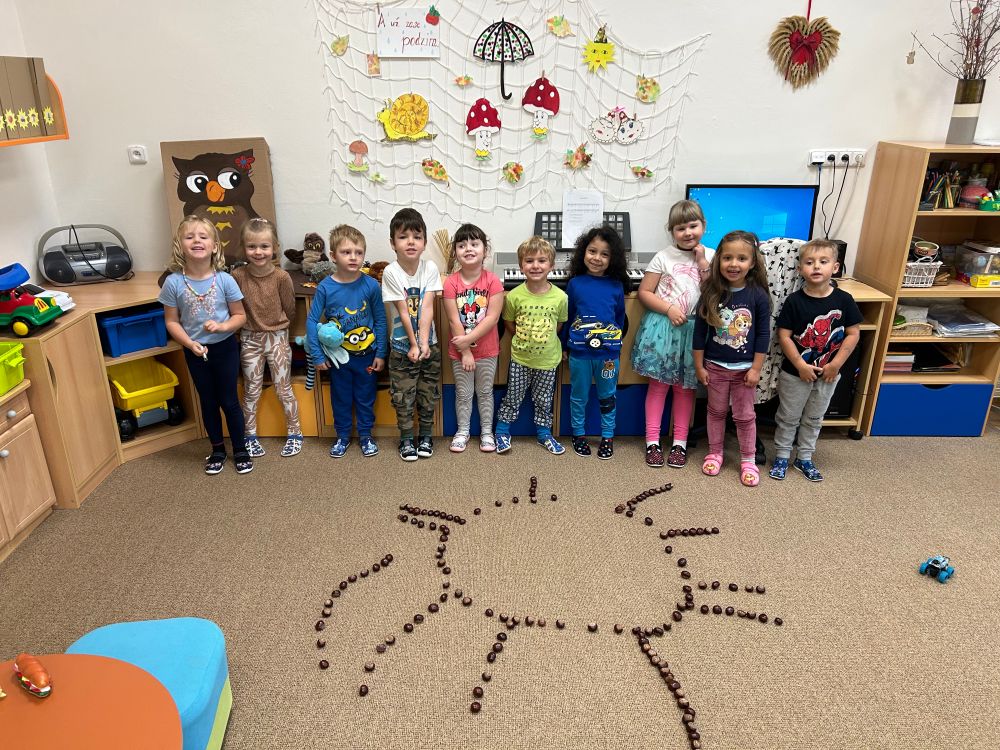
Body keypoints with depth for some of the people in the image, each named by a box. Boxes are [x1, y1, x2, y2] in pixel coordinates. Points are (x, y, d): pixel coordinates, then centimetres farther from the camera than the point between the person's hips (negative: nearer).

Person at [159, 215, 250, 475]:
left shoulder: (224, 280, -14)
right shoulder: (173, 282, -12)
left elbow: (240, 316, -5)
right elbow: (172, 321, -5)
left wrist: (222, 326, -23)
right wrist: (190, 344, -18)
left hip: (225, 348, -1)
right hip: (195, 351, 1)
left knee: (229, 400, 9)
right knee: (208, 402, 15)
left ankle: (240, 449, 26)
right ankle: (217, 449, 33)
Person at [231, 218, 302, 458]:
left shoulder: (281, 277, -14)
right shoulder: (238, 275, -11)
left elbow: (290, 310, -2)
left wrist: (276, 328, 6)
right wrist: (251, 324, 0)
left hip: (277, 337, -1)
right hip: (249, 339, 1)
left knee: (284, 389, 8)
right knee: (251, 391, 12)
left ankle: (294, 433, 22)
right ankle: (250, 436, 26)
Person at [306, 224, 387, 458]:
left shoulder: (371, 285, -12)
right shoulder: (325, 287, -13)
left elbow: (381, 320, -5)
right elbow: (312, 321, -6)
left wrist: (380, 353, -4)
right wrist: (317, 355, -8)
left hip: (367, 354, 0)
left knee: (366, 397, 15)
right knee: (340, 398, 16)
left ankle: (365, 435, 32)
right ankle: (342, 436, 34)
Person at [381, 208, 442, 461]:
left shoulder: (430, 268, -8)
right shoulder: (391, 272, -14)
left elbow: (427, 308, -14)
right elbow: (403, 312, -15)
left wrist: (423, 343, -20)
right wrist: (414, 345, -15)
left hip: (429, 344, 2)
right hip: (402, 346, -2)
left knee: (428, 395, 12)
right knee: (403, 396, 6)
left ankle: (425, 436, 30)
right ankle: (406, 439, 23)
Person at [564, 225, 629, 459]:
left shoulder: (616, 286, -2)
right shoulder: (575, 283, -3)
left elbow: (620, 318, 8)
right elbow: (567, 316, 6)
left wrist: (617, 344, 9)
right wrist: (566, 345, 10)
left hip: (608, 352, 1)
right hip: (579, 352, 0)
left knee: (607, 396, 13)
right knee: (579, 396, 13)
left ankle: (607, 436, 26)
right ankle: (579, 434, 28)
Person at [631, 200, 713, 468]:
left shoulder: (709, 256, 3)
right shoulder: (663, 257, -2)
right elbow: (644, 292, -3)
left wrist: (703, 264, -9)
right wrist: (669, 309, -14)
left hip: (692, 330, 2)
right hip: (662, 327, -2)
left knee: (685, 387, 9)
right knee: (658, 385, 3)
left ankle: (679, 442, 18)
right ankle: (652, 442, 10)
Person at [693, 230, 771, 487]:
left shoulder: (759, 296, -12)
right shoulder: (711, 293, -10)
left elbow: (763, 335, -6)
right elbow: (700, 331, -4)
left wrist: (756, 368, -8)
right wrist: (699, 366, -3)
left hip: (744, 367, -1)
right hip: (715, 366, 1)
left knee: (744, 415, 11)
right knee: (716, 411, 16)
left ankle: (748, 460, 26)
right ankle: (715, 453, 33)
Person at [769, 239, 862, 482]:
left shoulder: (844, 300, -8)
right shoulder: (795, 301, -13)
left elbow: (853, 333, -5)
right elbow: (784, 336, -13)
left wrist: (836, 364, -11)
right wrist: (801, 365, -17)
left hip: (828, 374, 2)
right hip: (795, 373, -2)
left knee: (814, 419, 18)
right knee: (788, 417, 12)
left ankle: (804, 458, 34)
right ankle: (782, 456, 28)